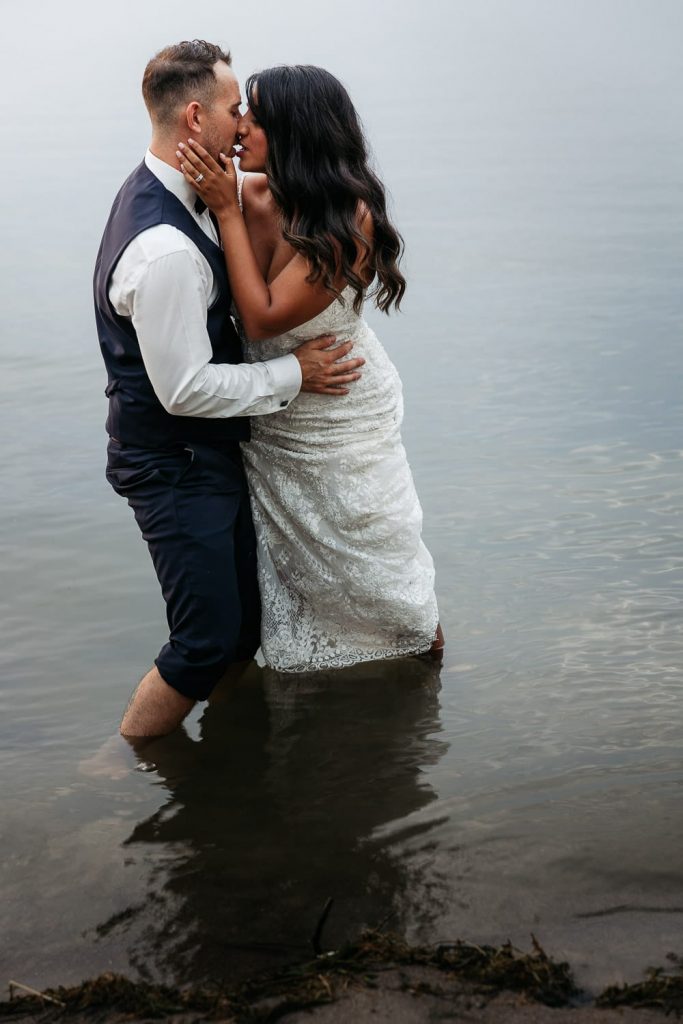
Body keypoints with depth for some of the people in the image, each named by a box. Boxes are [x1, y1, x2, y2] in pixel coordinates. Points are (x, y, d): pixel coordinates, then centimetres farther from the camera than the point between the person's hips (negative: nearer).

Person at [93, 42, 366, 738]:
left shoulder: (160, 191, 4)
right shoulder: (165, 248, -30)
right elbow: (185, 387, -25)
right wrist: (295, 374, -15)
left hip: (206, 454, 10)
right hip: (175, 466, -10)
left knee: (244, 623, 20)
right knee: (207, 642, -2)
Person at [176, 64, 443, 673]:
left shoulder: (350, 218, -30)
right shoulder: (249, 191, -16)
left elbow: (264, 318, -32)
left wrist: (228, 211, -32)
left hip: (340, 415, -4)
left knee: (366, 538, 18)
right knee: (286, 544, 22)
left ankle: (421, 627, 47)